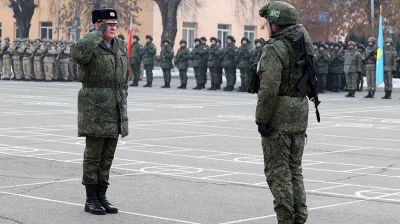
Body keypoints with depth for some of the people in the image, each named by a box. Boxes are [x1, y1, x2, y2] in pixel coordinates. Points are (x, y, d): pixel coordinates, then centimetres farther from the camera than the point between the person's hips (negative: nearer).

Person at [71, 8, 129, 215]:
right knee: (93, 154, -2)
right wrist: (98, 33, -22)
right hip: (95, 106, -6)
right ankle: (91, 200, 6)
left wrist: (123, 103, 16)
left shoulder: (120, 46, 11)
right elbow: (77, 52, -36)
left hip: (115, 108, 6)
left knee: (107, 155, 9)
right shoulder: (89, 45, -10)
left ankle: (101, 196, 16)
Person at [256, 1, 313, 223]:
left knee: (277, 171, -2)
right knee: (294, 169, 15)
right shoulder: (304, 42, 5)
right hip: (300, 113, 8)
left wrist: (261, 119, -16)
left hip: (279, 114, -8)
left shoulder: (275, 48, -16)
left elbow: (269, 88, -21)